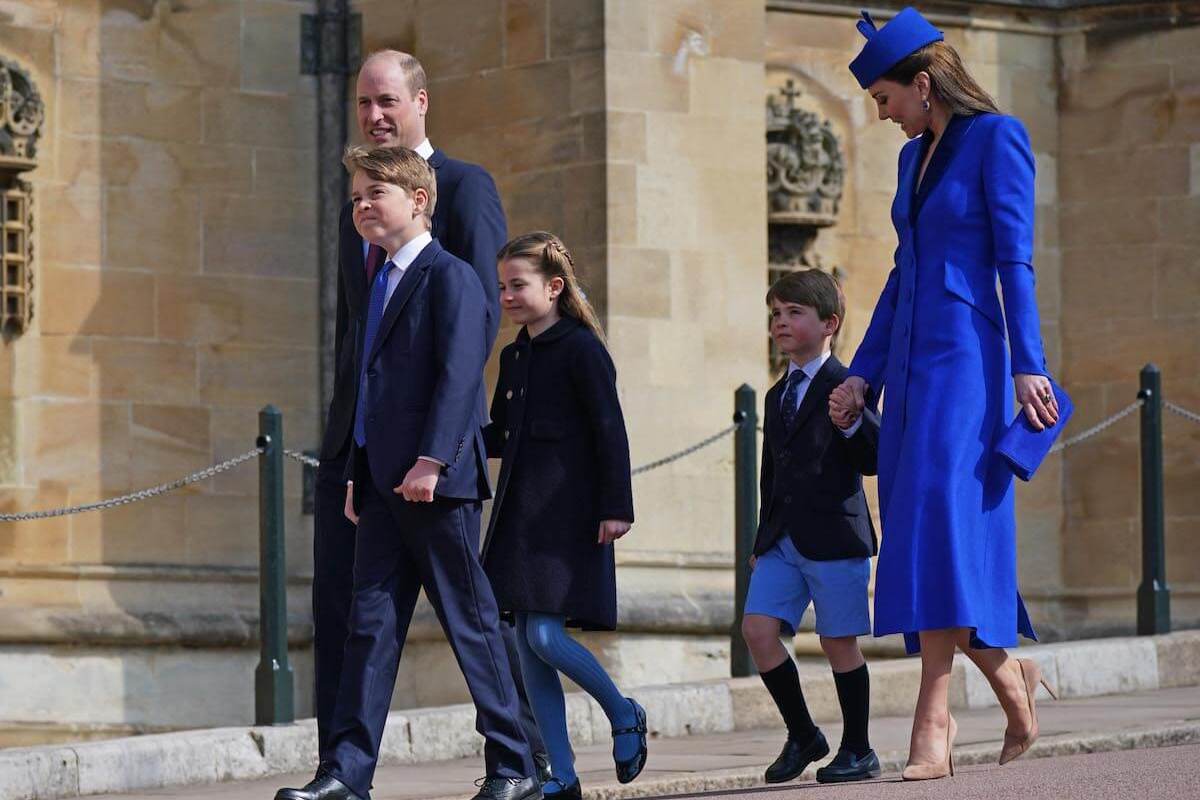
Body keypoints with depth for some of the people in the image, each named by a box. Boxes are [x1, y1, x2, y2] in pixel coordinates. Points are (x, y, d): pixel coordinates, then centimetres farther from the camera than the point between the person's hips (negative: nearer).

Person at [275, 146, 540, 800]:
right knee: (371, 623, 3)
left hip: (436, 483, -8)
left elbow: (460, 374, -17)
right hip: (382, 483, 8)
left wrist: (431, 460, -24)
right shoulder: (380, 285, 19)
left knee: (470, 623, -2)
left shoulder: (449, 277, -7)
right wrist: (358, 474, 16)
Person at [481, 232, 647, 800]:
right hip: (520, 514, 8)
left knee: (545, 636, -16)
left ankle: (623, 714, 10)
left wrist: (616, 508, -14)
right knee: (527, 643, 3)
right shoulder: (515, 357, 16)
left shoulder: (581, 349, -7)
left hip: (567, 515, -8)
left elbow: (610, 432, -10)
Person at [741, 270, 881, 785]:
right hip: (782, 540, 6)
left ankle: (857, 751, 12)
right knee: (758, 630, -6)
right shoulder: (778, 396, 19)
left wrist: (852, 422, -29)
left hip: (834, 534, -6)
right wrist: (763, 540, 22)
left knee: (839, 643, -1)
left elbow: (876, 459, -12)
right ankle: (802, 736, 8)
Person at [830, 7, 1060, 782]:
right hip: (910, 365, 8)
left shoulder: (997, 138, -4)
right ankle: (1014, 686, 19)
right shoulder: (915, 157, 18)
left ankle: (934, 723, -21)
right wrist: (863, 374, 17)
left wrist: (1027, 365, -17)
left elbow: (1015, 259, -11)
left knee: (941, 526, -17)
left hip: (965, 357, -8)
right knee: (925, 540, 5)